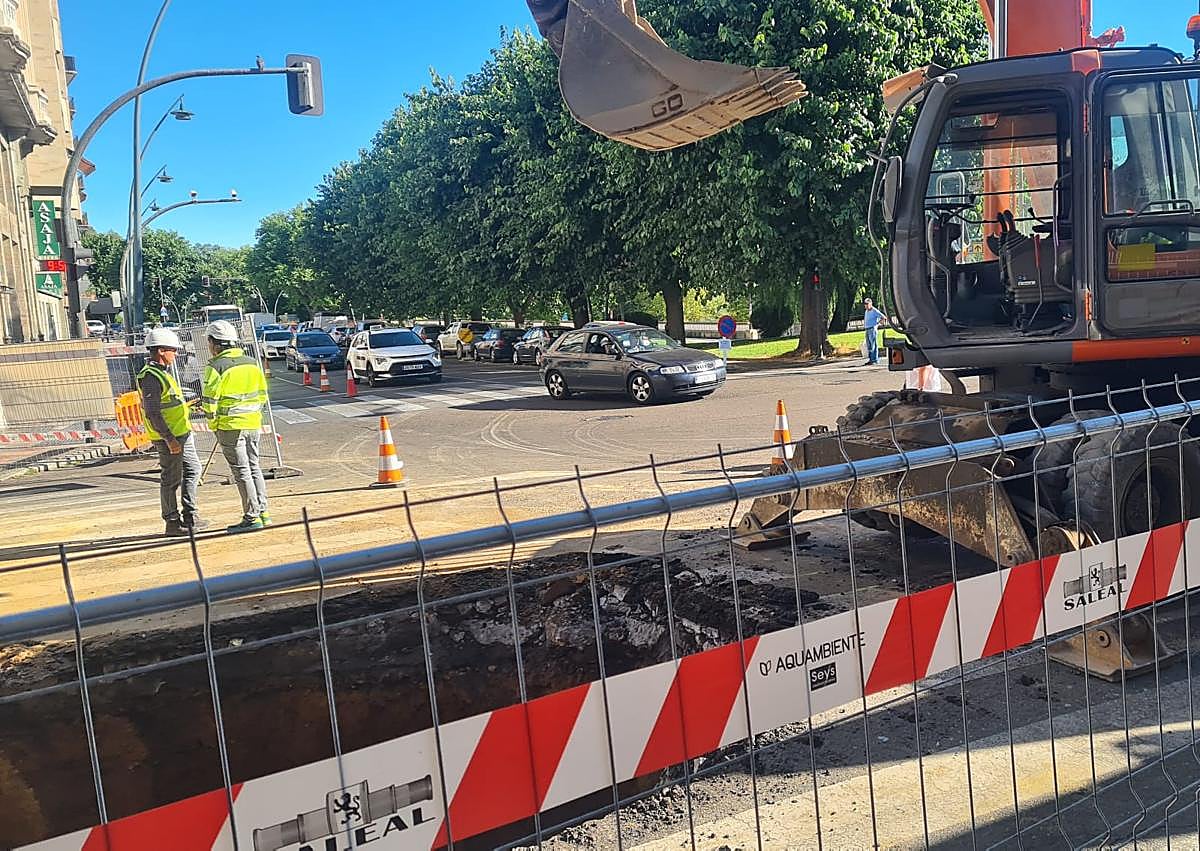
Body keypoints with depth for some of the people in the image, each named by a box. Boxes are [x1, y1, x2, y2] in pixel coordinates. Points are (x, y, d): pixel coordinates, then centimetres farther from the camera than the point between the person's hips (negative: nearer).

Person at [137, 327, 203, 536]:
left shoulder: (162, 373, 14)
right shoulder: (150, 377, -19)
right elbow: (153, 413, -24)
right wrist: (169, 439, -26)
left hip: (182, 433, 10)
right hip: (168, 438, -10)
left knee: (193, 470, 15)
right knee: (172, 479, -1)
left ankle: (190, 517, 22)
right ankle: (172, 522, 9)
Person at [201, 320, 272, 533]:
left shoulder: (216, 367, -13)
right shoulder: (252, 363, 7)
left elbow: (210, 402, -12)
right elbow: (262, 394, 12)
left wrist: (213, 421, 4)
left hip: (230, 426, -6)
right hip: (253, 423, 6)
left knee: (241, 471, -1)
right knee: (254, 467, 15)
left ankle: (252, 517, 2)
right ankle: (263, 513, 18)